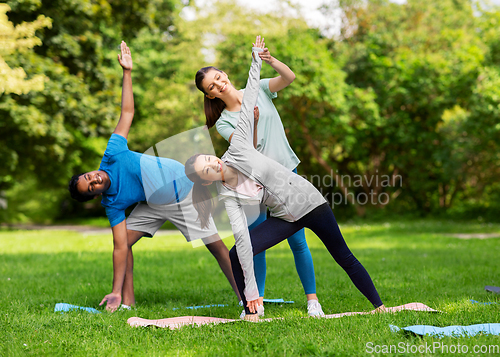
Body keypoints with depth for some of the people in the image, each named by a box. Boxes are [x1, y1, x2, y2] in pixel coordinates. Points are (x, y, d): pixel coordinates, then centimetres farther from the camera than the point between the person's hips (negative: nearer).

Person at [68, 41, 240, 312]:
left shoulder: (112, 155, -17)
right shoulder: (112, 204, -14)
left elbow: (127, 113, -10)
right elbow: (120, 247, -16)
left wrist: (127, 72, -14)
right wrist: (116, 292, -21)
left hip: (186, 193, -2)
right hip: (154, 204, 3)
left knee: (215, 244, -7)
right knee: (125, 239, -9)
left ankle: (244, 294, 0)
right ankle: (128, 299, 1)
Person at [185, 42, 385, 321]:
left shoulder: (238, 148, -16)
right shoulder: (228, 196, -12)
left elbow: (248, 102, -11)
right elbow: (242, 236, -20)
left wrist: (256, 61, -9)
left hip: (310, 201, -2)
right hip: (284, 218, 2)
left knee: (344, 258, 6)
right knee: (236, 255, -14)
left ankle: (378, 304, 19)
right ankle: (251, 311, -2)